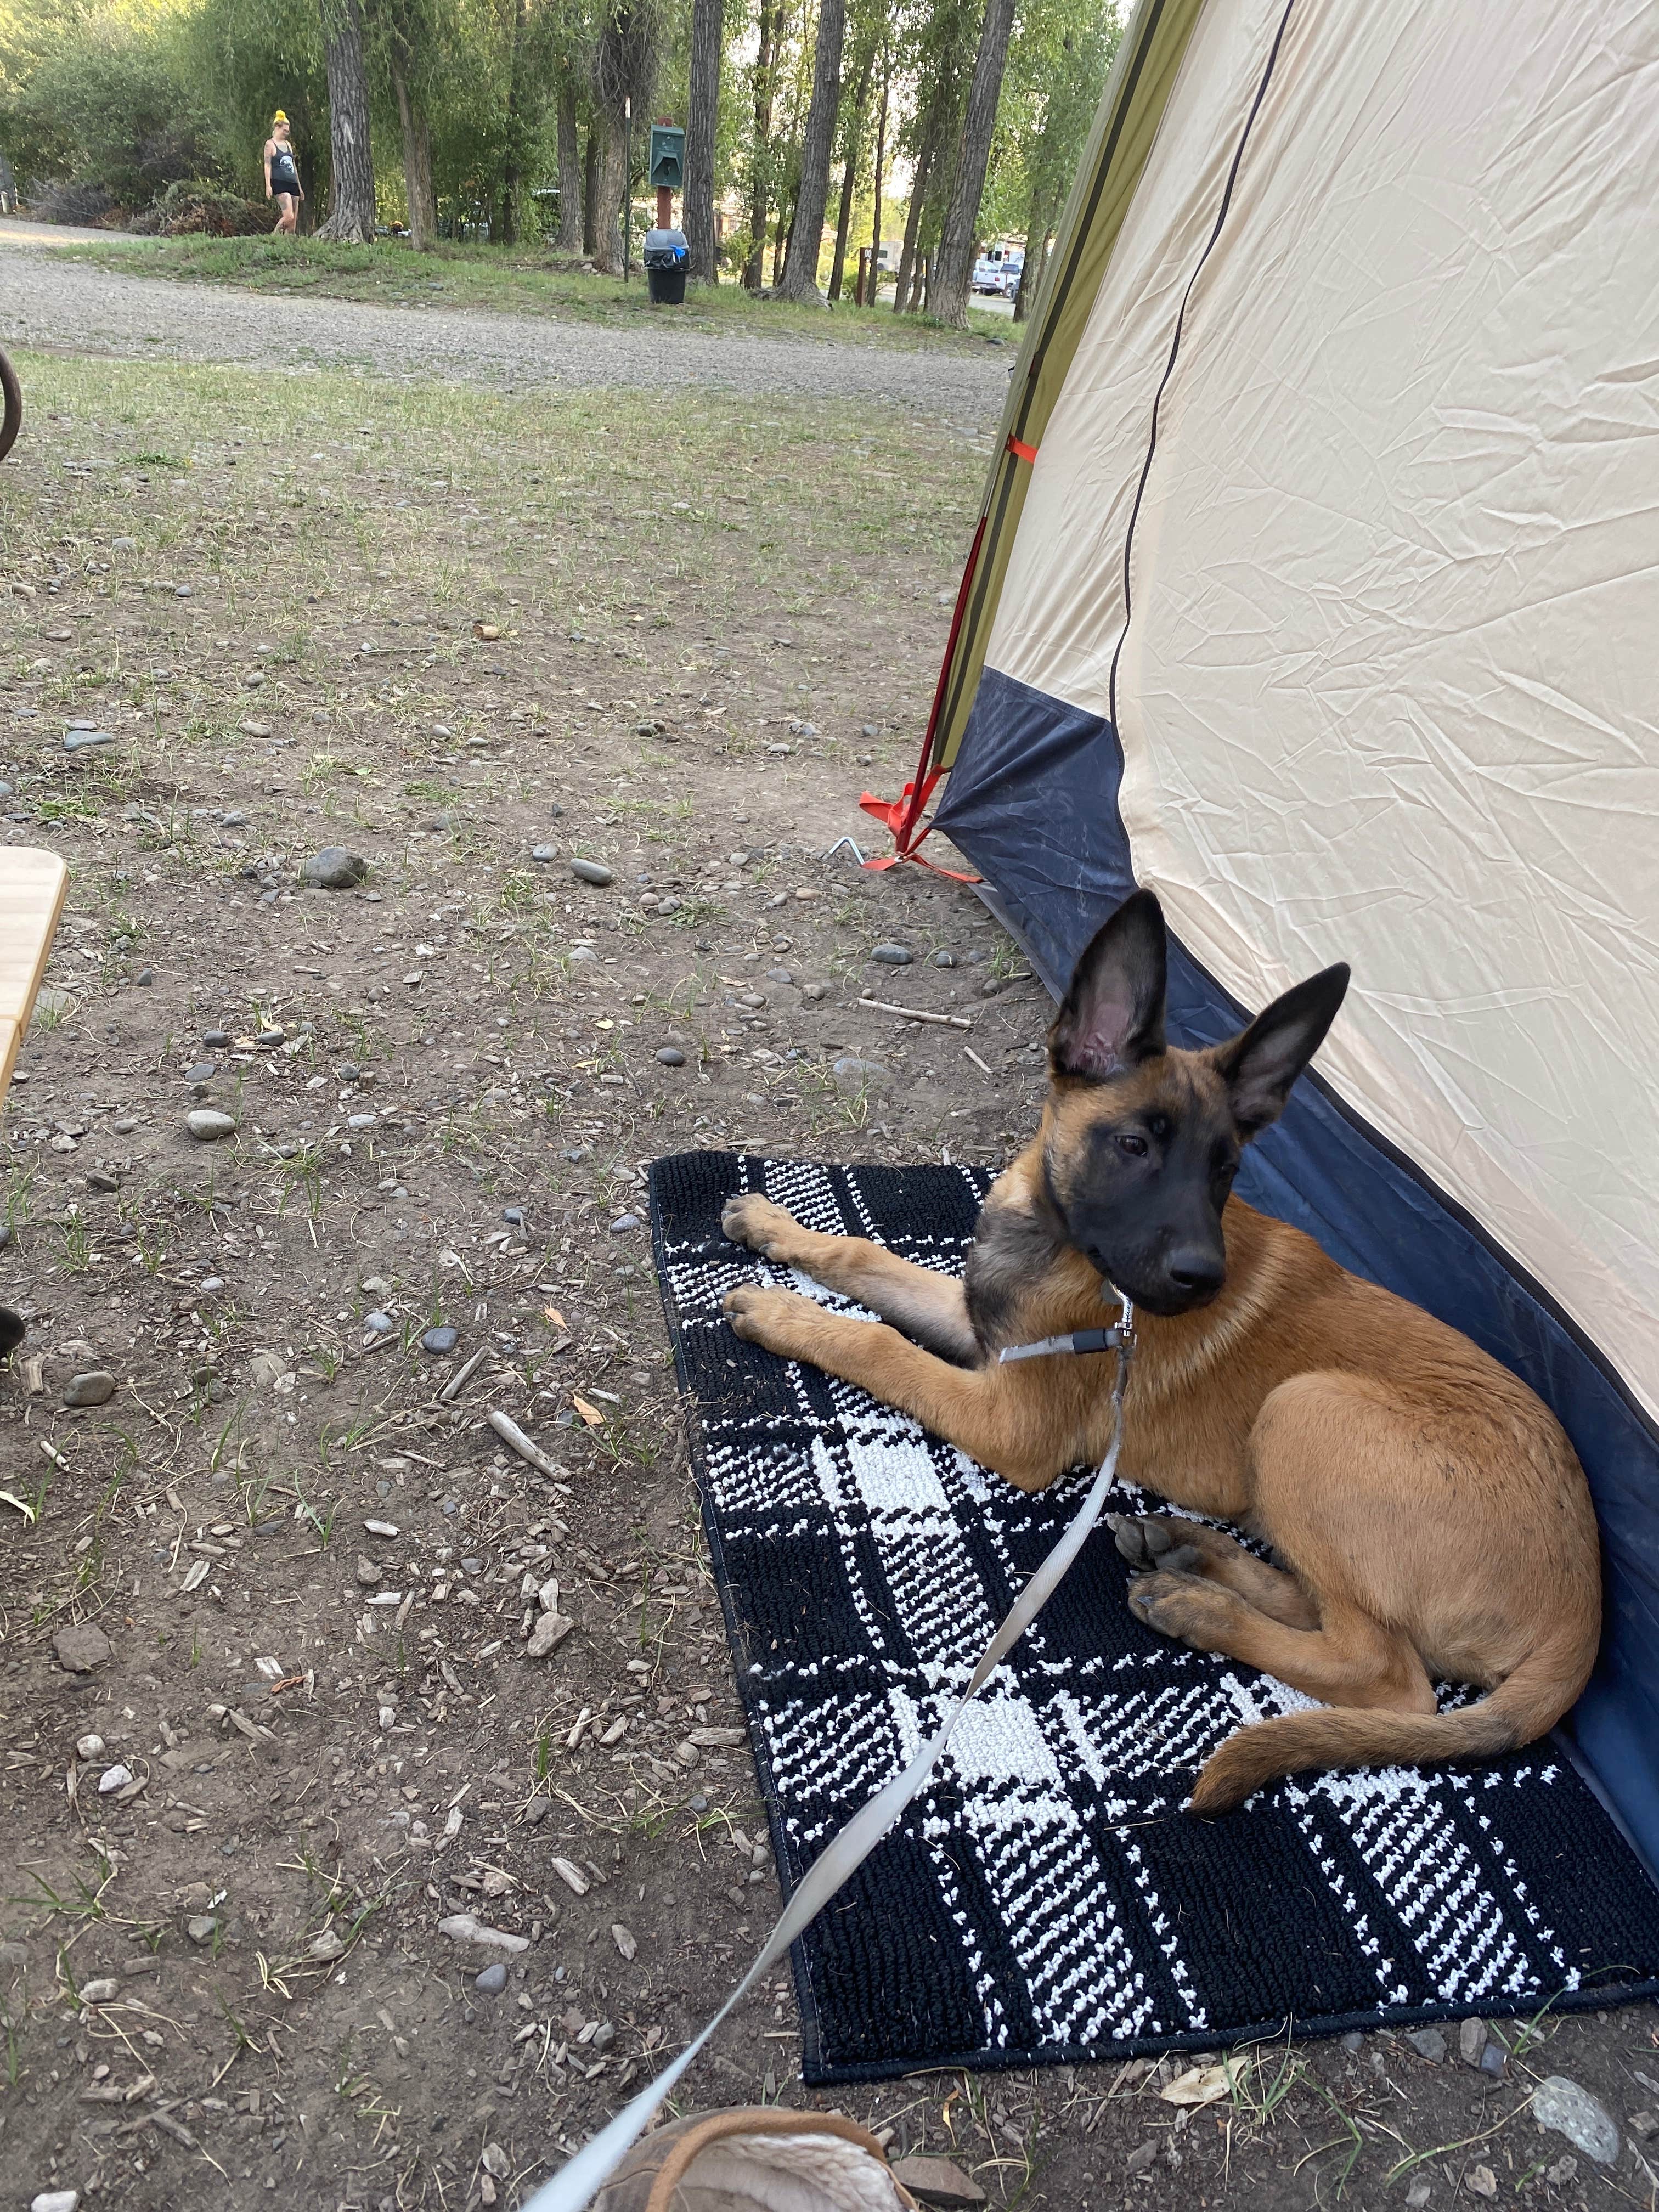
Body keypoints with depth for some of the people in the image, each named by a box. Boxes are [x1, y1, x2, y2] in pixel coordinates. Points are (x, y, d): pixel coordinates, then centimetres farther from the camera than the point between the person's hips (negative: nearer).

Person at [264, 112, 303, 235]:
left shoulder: (288, 144, 22)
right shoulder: (270, 144, 2)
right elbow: (267, 165, -5)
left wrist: (299, 187, 23)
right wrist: (268, 186, -15)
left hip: (293, 183, 7)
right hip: (280, 184, -7)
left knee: (294, 220, -1)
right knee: (289, 217, -22)